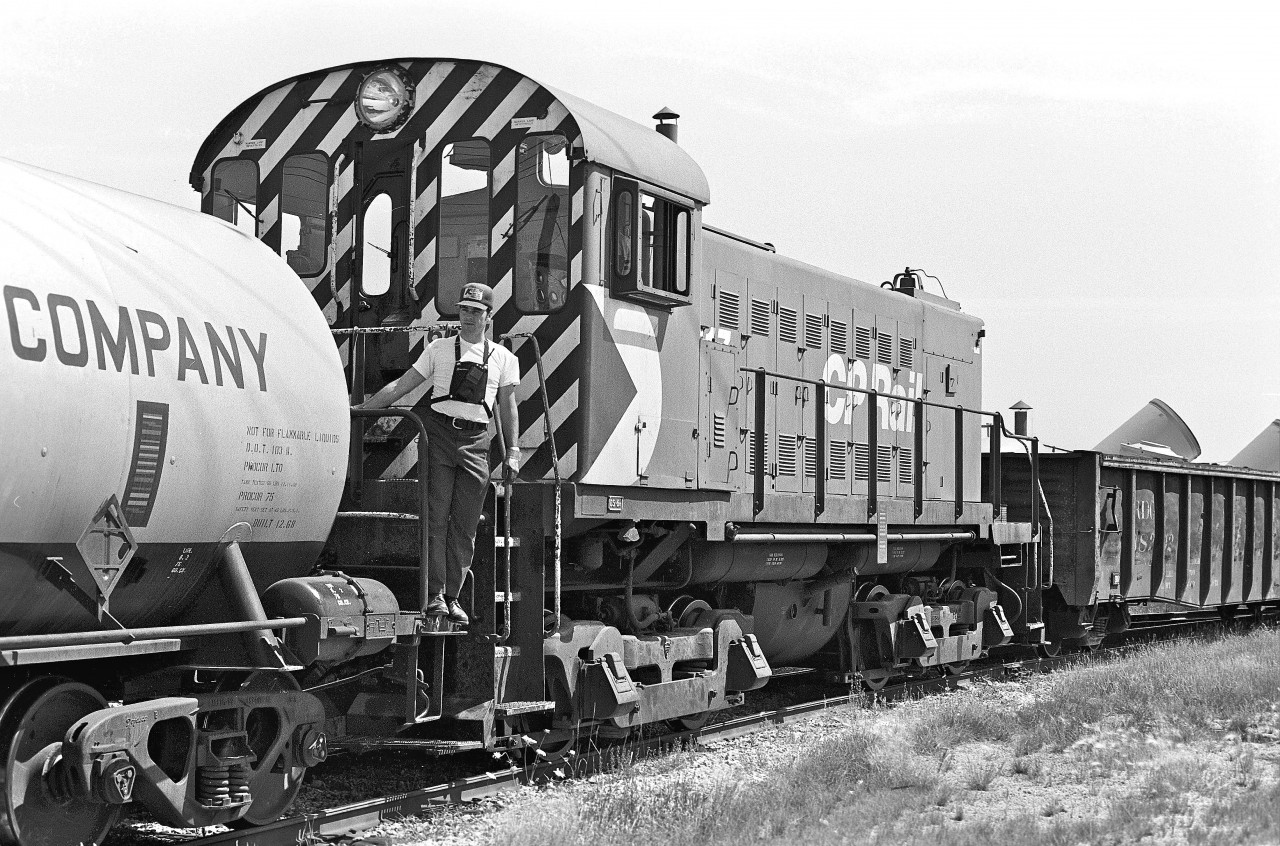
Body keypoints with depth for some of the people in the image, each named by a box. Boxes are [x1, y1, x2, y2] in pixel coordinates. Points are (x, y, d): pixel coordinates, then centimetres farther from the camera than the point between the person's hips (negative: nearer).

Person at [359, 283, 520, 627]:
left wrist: (512, 450, 5)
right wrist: (361, 409, 5)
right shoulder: (439, 349, 10)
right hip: (439, 434, -1)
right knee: (436, 515, -8)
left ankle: (452, 597, 6)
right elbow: (401, 385, 11)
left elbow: (507, 407, 13)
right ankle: (435, 594, -7)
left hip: (475, 442, 1)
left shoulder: (502, 358, 12)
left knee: (464, 524, 0)